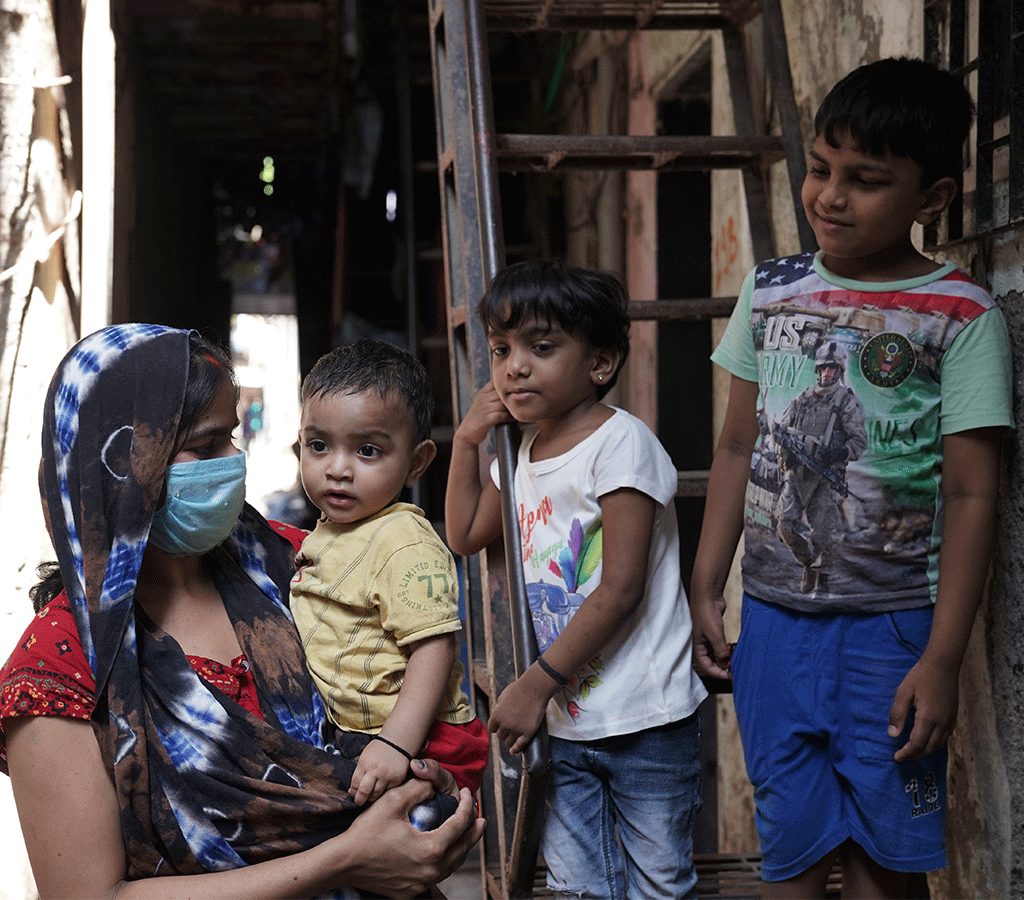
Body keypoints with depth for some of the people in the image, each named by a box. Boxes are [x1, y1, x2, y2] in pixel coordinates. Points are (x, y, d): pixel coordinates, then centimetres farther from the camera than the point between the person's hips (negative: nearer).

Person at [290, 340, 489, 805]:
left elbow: (433, 648, -26)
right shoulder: (325, 536, 11)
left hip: (408, 744, -8)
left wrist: (395, 745, -32)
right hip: (348, 739, 9)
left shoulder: (406, 544, -19)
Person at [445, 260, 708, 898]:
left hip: (644, 721, -7)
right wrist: (468, 441, 11)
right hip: (565, 720, 7)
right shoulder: (524, 452, 9)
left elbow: (621, 591, -20)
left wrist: (535, 685, -18)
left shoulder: (620, 442, -16)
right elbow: (466, 536, 23)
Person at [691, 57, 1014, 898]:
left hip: (893, 625, -3)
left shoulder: (962, 318, -7)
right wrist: (705, 590, 8)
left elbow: (971, 495, -9)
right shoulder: (770, 291, 5)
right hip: (773, 615, 3)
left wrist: (942, 659, -12)